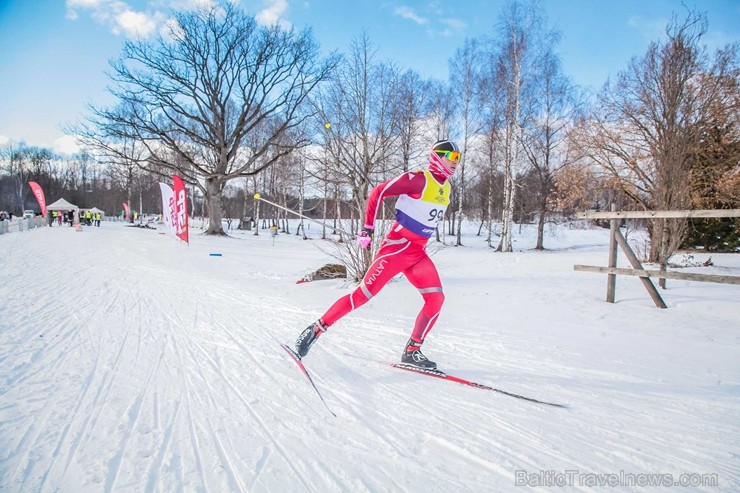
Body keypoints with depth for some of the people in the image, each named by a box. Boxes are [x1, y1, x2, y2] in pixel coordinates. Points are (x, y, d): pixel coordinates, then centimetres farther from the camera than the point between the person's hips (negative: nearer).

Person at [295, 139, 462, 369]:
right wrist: (368, 227, -15)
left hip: (419, 253, 8)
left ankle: (412, 351, 5)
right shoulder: (418, 179, -12)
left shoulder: (446, 188, 13)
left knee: (436, 299, -5)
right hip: (397, 245, -7)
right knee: (364, 293, -11)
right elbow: (378, 192, -12)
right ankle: (316, 329, 1)